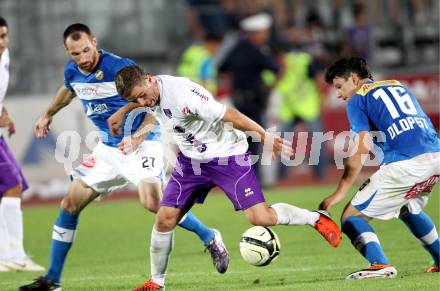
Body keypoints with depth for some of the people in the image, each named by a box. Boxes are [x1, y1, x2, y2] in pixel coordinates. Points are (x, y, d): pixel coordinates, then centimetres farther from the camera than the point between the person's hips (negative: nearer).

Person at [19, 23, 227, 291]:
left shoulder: (120, 68, -20)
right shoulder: (72, 72, -1)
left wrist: (137, 137, -26)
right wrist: (48, 115, 38)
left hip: (141, 144, -7)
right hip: (109, 148, 7)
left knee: (153, 203, -27)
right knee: (70, 204, 2)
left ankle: (210, 239, -6)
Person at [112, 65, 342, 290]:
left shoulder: (180, 92, -31)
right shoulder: (150, 94, -6)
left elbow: (228, 114, -25)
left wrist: (264, 135, -19)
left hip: (226, 155, -7)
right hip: (191, 160, 7)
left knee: (260, 218, -16)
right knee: (164, 220, -3)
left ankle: (316, 219, 8)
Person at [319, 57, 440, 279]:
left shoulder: (357, 100, 7)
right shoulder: (398, 86, 27)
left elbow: (363, 147, -6)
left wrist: (340, 192, -5)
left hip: (404, 164, -7)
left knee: (351, 217, 1)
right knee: (408, 209, 36)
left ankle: (380, 265, -21)